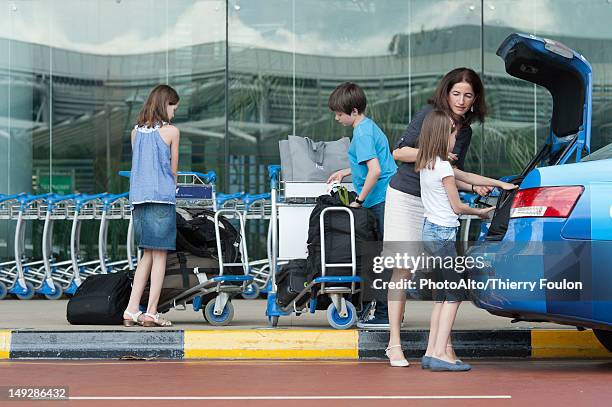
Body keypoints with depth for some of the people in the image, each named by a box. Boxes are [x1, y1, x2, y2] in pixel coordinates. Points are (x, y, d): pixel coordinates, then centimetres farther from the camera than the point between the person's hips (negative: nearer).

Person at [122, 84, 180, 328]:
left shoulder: (136, 132, 12)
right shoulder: (171, 131, -2)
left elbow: (138, 165, 15)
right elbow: (173, 170, 5)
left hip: (138, 198, 5)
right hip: (162, 196, -5)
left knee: (147, 253, 12)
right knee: (159, 254, 0)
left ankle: (132, 310, 6)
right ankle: (151, 312, -3)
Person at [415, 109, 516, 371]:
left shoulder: (426, 165, 13)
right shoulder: (443, 167, -15)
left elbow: (467, 177, 20)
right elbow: (457, 206, -8)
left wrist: (500, 184, 22)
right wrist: (480, 212, 10)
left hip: (430, 230, 9)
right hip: (443, 233, -9)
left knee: (442, 296, 11)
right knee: (454, 295, -6)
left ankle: (431, 352, 9)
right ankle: (440, 354, -11)